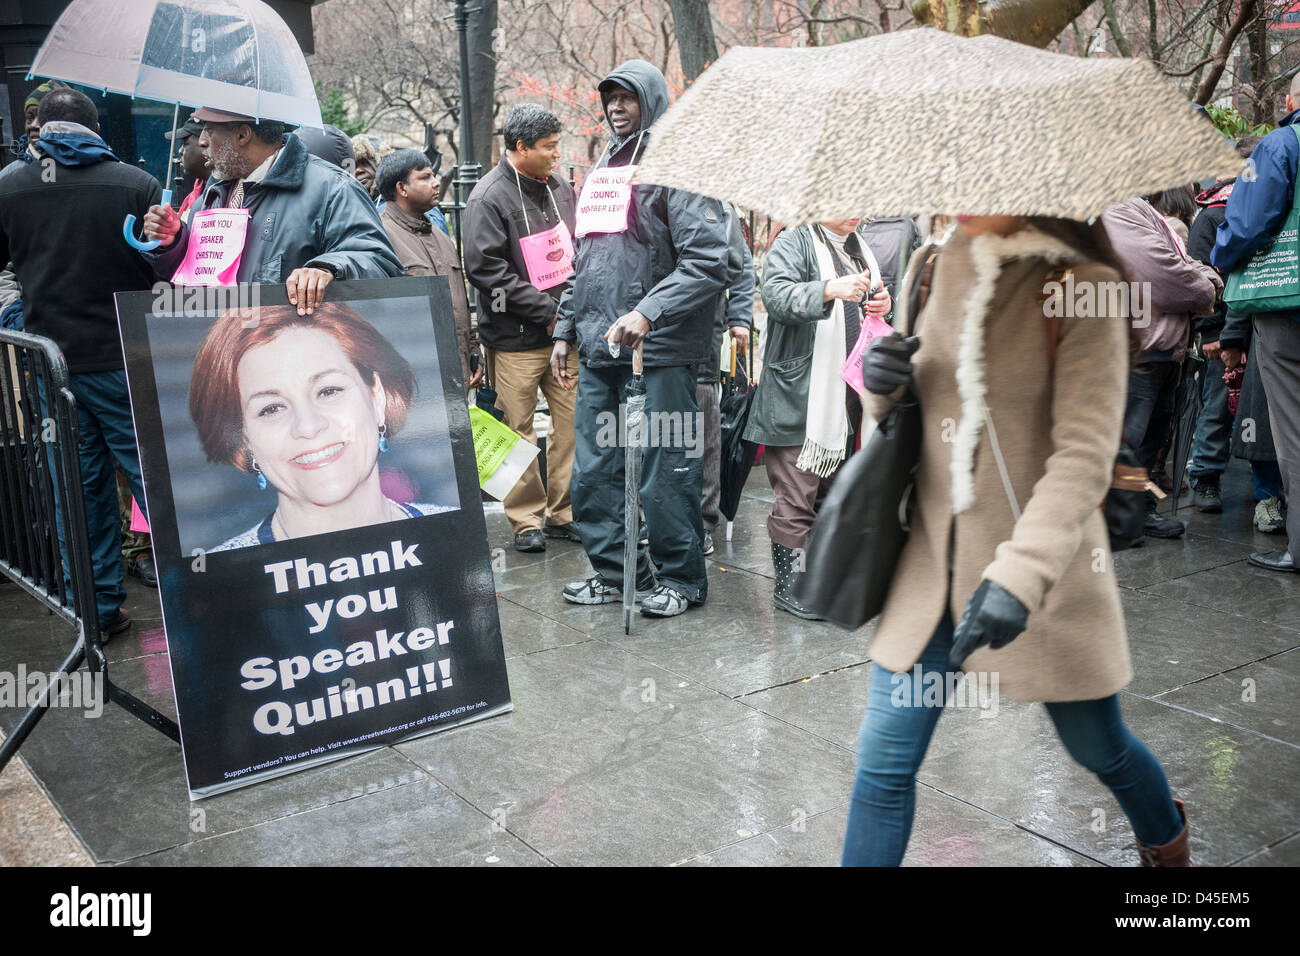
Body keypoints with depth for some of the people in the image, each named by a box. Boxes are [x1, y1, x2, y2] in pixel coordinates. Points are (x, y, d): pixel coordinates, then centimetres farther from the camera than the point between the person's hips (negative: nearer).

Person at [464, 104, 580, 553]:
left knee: (573, 422, 6)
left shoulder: (560, 189, 12)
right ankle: (526, 521, 12)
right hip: (515, 336, -6)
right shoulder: (490, 198, -9)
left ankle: (564, 513, 19)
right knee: (520, 432, 0)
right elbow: (485, 268, -16)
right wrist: (546, 310, -14)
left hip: (564, 331, 6)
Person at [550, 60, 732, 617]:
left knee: (665, 471, -2)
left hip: (658, 349, -7)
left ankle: (681, 578, 13)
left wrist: (647, 312, -23)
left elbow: (708, 261, -15)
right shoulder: (602, 170, 19)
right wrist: (566, 329, 20)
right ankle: (614, 571, 22)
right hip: (599, 348, 8)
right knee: (594, 471, 9)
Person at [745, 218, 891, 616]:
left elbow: (869, 305, 31)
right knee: (796, 495, -6)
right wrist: (829, 290, -36)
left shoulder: (859, 249, 21)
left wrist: (883, 304, 7)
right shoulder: (794, 242, -4)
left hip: (844, 396, 8)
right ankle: (787, 583, 4)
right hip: (800, 397, -8)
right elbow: (776, 295, -21)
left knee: (831, 491, 15)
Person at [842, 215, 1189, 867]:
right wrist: (884, 387, -8)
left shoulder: (1085, 288, -11)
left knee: (1099, 747, 17)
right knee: (883, 763, 2)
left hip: (1047, 574, -4)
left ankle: (1165, 837, 51)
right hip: (936, 564, 4)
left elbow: (1085, 455, -20)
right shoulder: (935, 269, 4)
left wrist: (1020, 575, -32)